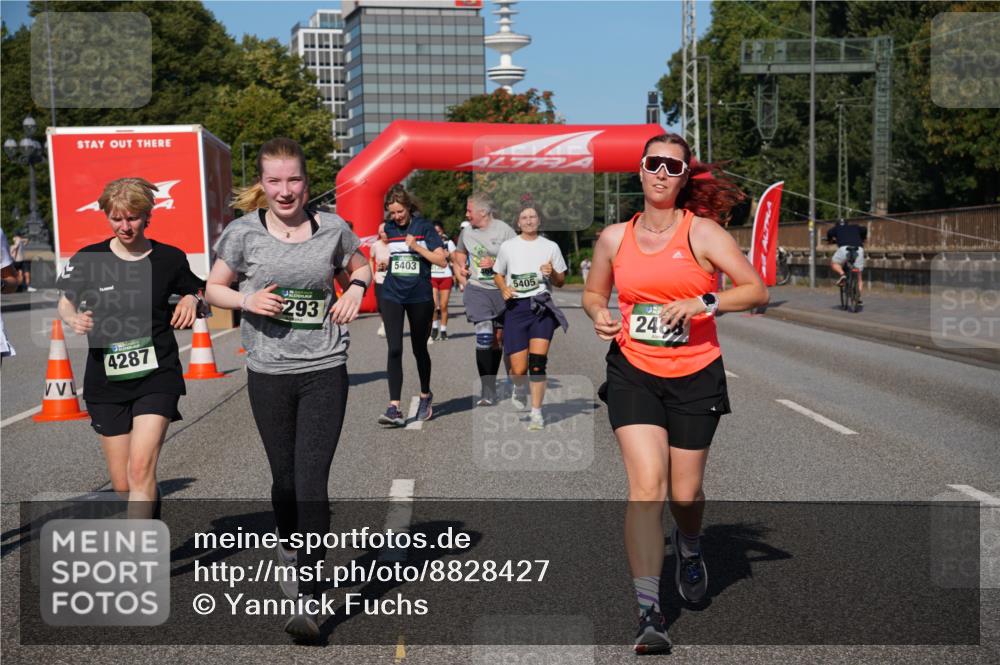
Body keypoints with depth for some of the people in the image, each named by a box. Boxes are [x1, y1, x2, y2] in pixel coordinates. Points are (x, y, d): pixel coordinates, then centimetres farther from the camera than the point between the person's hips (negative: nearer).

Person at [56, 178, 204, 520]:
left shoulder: (170, 259, -2)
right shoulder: (88, 260, -3)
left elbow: (193, 292, 17)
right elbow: (65, 304, 11)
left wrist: (191, 300, -7)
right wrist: (75, 320, -12)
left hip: (157, 376, -2)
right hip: (106, 380, 2)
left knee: (141, 467, -19)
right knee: (122, 484, 8)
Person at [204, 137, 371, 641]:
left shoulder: (332, 228, 1)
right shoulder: (243, 232, -2)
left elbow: (361, 265, 19)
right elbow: (214, 288, 7)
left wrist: (355, 289, -3)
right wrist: (247, 301, -13)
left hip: (325, 371, -1)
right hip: (268, 373, 1)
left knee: (312, 481, -8)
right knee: (284, 478, 13)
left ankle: (308, 597, -3)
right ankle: (289, 549, 43)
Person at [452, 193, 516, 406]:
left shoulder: (504, 230, -6)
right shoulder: (466, 232, 6)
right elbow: (458, 256, 22)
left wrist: (495, 263, -16)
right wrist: (461, 278, 9)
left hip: (503, 290, -1)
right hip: (477, 289, 1)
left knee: (501, 337, 9)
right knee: (484, 336, -13)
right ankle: (488, 392, -10)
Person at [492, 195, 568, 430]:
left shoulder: (550, 247, 7)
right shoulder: (507, 246, 7)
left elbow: (561, 281, 13)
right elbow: (498, 275, 18)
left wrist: (552, 274, -10)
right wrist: (504, 288, -3)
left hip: (542, 307, 0)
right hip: (516, 307, 0)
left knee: (537, 363, -14)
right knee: (519, 370, -4)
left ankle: (536, 412, -2)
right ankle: (519, 388, 33)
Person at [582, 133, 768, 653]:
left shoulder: (702, 231, -4)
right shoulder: (614, 237, 5)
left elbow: (756, 290, -7)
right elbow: (593, 292, 20)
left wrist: (701, 303, -21)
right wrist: (599, 315, -2)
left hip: (695, 376, -1)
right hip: (632, 373, 1)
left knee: (685, 492, 8)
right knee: (646, 483, -14)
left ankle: (689, 549, 46)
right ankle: (649, 613, -11)